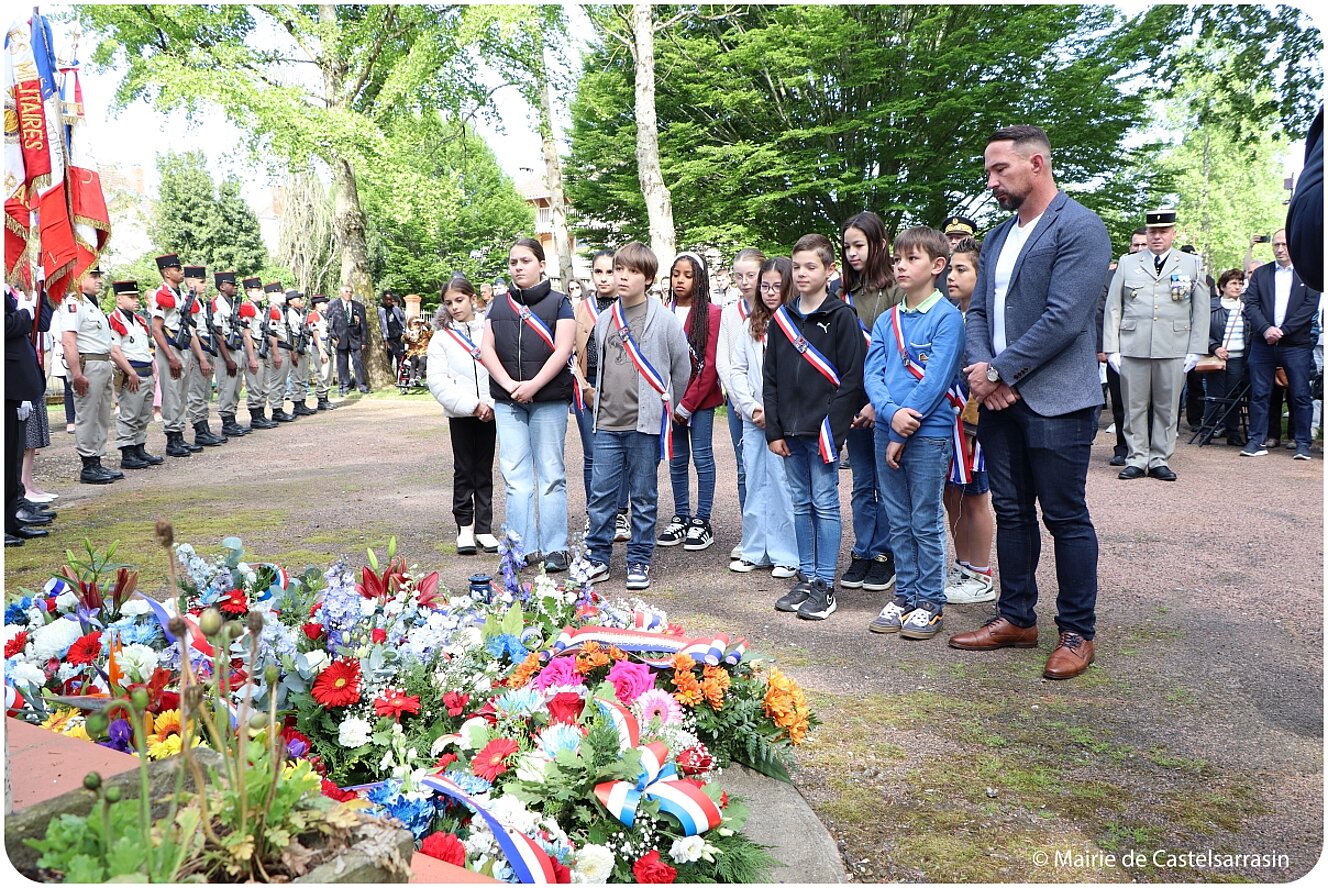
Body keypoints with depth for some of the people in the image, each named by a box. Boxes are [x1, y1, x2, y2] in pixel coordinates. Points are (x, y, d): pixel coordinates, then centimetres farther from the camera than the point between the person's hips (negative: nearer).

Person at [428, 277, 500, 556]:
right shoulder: (442, 338, 2)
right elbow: (437, 381, -6)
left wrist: (491, 403, -12)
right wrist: (471, 405, -14)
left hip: (488, 412, 1)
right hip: (459, 414, -1)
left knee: (484, 470, 7)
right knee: (464, 470, 5)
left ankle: (484, 528, 13)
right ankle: (464, 527, 15)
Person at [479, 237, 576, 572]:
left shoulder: (558, 302, 4)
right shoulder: (498, 305, 14)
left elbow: (563, 349, -7)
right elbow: (487, 349, 6)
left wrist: (533, 385, -17)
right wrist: (511, 386, -9)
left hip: (549, 399, -3)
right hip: (507, 401, 4)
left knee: (551, 474, 1)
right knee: (515, 475, 3)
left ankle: (554, 548, 7)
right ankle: (524, 548, 9)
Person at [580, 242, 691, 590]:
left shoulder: (663, 319, -5)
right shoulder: (604, 319, 10)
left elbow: (682, 368, 3)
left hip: (645, 423, -4)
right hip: (607, 422, 4)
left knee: (644, 496, 5)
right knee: (601, 494, 5)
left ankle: (639, 562, 16)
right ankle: (597, 559, 17)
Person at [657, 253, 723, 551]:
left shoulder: (711, 313, -5)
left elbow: (710, 364, -10)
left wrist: (688, 403, -12)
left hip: (700, 399, -4)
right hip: (670, 400, 4)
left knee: (702, 457, 0)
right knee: (677, 459, 10)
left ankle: (702, 521, 9)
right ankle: (681, 517, 20)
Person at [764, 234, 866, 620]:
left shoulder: (841, 316, -5)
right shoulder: (782, 318, 11)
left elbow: (851, 378, -10)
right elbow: (770, 378, 11)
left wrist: (831, 427, -16)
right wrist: (774, 430, 4)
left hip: (823, 428, -5)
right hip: (790, 429, 6)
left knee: (825, 504, 0)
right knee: (800, 504, 12)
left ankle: (825, 585, 9)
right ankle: (806, 578, 22)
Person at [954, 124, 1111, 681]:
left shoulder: (1079, 228, -9)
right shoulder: (998, 237, 16)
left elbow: (1063, 318, -18)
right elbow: (978, 311, 13)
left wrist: (998, 370, -15)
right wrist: (981, 370, -6)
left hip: (1055, 400, -7)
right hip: (1000, 399, 7)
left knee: (1066, 517, 2)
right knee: (1011, 512, 13)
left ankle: (1077, 631, 16)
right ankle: (1017, 618, 26)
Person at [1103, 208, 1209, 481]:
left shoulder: (1192, 264, 12)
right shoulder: (1127, 263, 11)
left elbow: (1201, 310, 9)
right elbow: (1113, 308, 8)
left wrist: (1195, 350, 2)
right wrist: (1111, 348, 1)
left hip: (1174, 349, 0)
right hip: (1132, 347, 0)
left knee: (1167, 407, 4)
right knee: (1135, 406, 2)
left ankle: (1159, 460, 13)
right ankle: (1136, 459, 11)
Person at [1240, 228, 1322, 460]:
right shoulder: (1260, 273, 10)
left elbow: (1310, 306, -5)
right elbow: (1251, 304, 1)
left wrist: (1282, 330, -14)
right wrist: (1266, 329, -15)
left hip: (1296, 345, -2)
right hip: (1262, 343, 2)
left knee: (1301, 395, 0)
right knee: (1258, 394, 3)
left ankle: (1302, 443, 8)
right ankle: (1256, 441, 9)